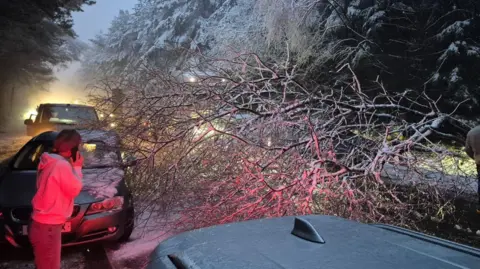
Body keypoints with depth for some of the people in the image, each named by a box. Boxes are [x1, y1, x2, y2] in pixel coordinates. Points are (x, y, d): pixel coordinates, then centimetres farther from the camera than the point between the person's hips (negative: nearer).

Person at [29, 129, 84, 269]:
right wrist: (77, 167, -6)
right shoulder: (62, 165, -24)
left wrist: (72, 167, 6)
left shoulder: (49, 162, 6)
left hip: (42, 223, 9)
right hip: (47, 227, -9)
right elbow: (74, 190, -15)